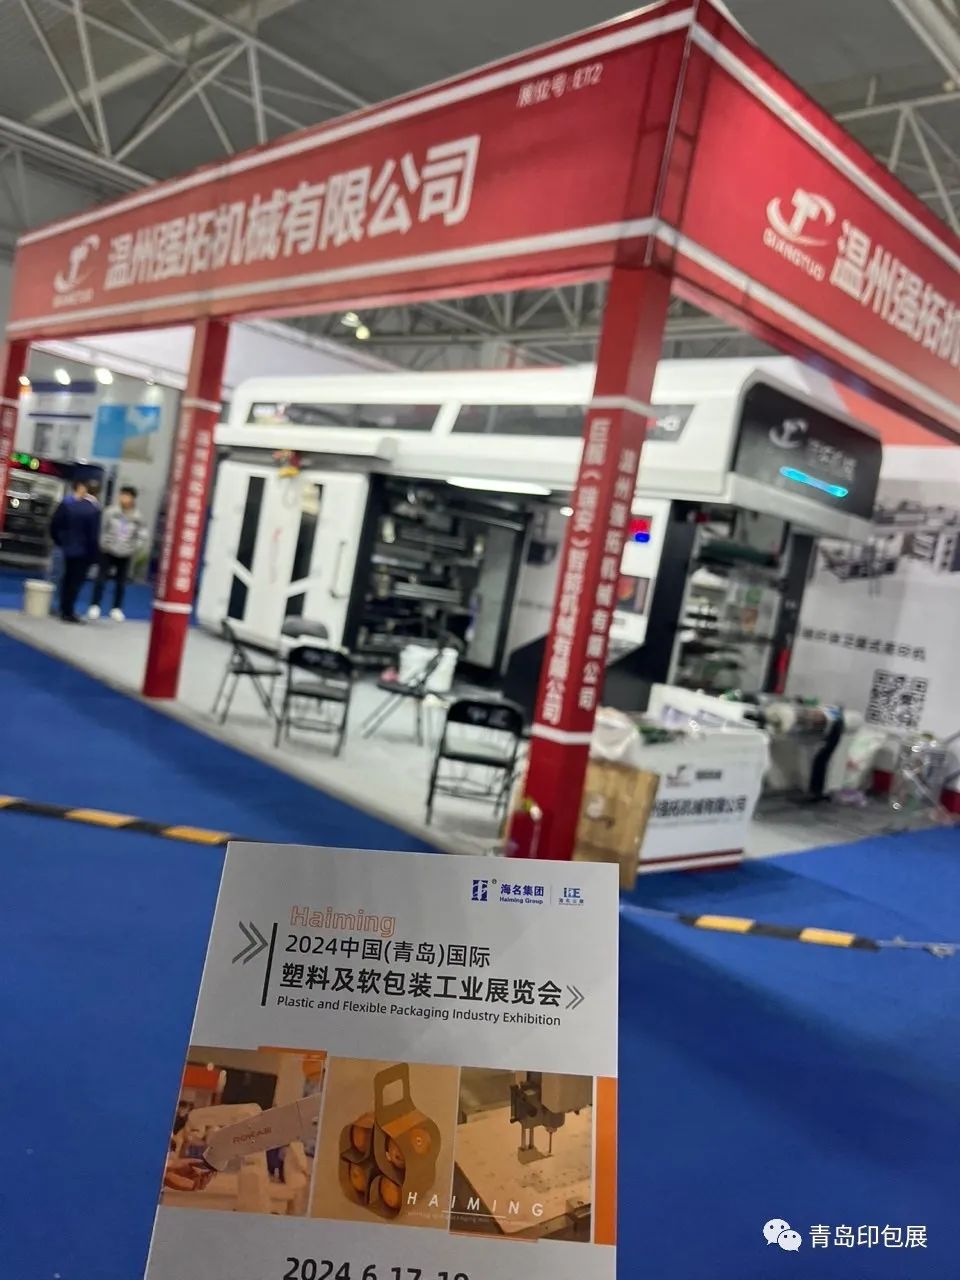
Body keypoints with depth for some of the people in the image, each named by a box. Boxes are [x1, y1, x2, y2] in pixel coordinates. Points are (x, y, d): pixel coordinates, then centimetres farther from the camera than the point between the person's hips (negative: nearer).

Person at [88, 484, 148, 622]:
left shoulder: (138, 518, -6)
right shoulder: (110, 512, -8)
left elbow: (142, 537, -2)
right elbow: (101, 529, -3)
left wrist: (131, 549, -8)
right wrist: (103, 543, -10)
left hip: (125, 555, 1)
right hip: (108, 552, -1)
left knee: (121, 583, 8)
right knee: (101, 579, -1)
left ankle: (117, 609, 20)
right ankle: (95, 606, 10)